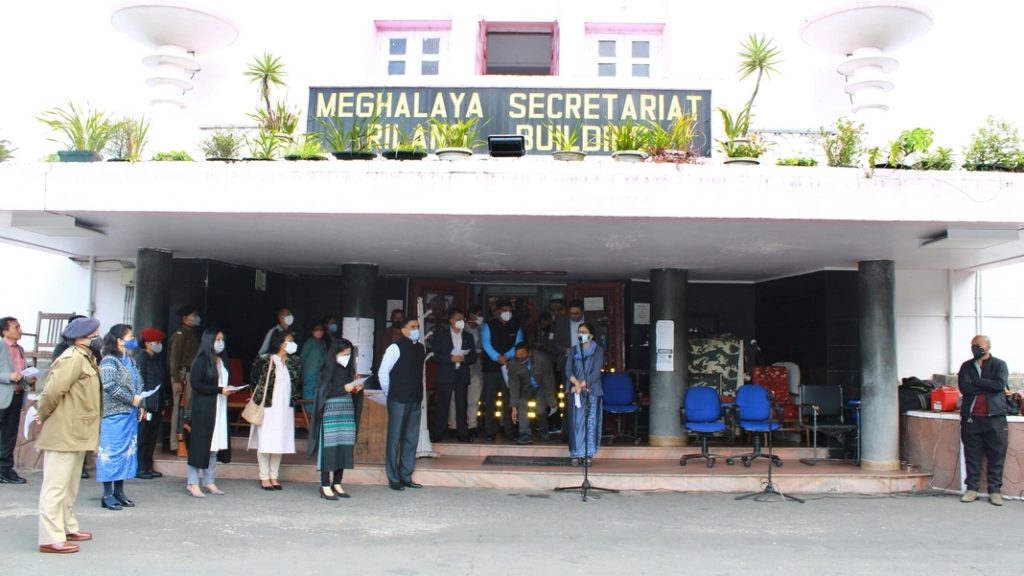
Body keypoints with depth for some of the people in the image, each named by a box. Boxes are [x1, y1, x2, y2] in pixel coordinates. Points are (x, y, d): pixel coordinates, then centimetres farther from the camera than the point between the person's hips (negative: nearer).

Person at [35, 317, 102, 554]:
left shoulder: (85, 357, 13)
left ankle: (68, 527, 29)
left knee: (69, 486, 18)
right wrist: (43, 416, -9)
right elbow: (52, 391, -24)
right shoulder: (73, 358, -18)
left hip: (76, 433, 10)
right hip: (63, 433, -10)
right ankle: (51, 538, 0)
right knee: (56, 485, -4)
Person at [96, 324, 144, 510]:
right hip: (114, 414, -8)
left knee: (128, 451, 11)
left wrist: (140, 406, 9)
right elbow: (110, 386, -22)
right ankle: (108, 494, 5)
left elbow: (139, 385, 19)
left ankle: (119, 491, 20)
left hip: (130, 414, 8)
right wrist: (132, 399, -17)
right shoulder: (109, 361, -10)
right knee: (112, 452, -3)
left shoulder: (131, 361, 15)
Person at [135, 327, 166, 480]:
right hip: (145, 405, -7)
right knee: (142, 437, -1)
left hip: (156, 405, 7)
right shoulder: (141, 358, -7)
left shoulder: (158, 358, 15)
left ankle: (148, 467, 19)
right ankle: (139, 468, 5)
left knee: (152, 438, 11)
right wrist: (143, 406, -18)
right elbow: (139, 382, -13)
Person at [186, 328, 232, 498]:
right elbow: (195, 383, -14)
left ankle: (209, 481, 14)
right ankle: (193, 483, 2)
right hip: (203, 408, -7)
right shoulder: (202, 360, -6)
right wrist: (219, 390, -17)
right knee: (201, 444, -4)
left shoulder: (222, 361, 14)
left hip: (220, 407, 7)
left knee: (215, 445, 7)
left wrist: (228, 390, 0)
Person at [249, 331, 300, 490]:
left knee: (280, 441, 6)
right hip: (267, 406, -4)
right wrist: (260, 397, 7)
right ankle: (264, 477, 9)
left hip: (285, 408, 5)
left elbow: (298, 382, 18)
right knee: (265, 441, -1)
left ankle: (274, 476, 15)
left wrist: (294, 397, 10)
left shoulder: (293, 362, 7)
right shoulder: (264, 360, -7)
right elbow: (255, 379, 4)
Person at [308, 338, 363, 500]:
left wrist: (356, 389, 0)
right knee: (329, 447, -7)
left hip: (347, 412, 6)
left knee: (345, 448, 4)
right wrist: (343, 389, -17)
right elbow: (323, 391, -12)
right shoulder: (327, 370, -4)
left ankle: (337, 484, 14)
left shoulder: (348, 370, 13)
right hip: (331, 412, -6)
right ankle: (325, 486, 0)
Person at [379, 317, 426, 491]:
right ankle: (393, 479, 11)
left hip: (415, 400, 6)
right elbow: (382, 372, -8)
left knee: (411, 439, 10)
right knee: (395, 439, 2)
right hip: (398, 401, -6)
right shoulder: (396, 348, -10)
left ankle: (406, 477, 20)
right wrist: (389, 393, -1)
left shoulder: (420, 348, 10)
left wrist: (419, 394, 14)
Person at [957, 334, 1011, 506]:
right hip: (971, 417, 2)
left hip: (994, 416, -2)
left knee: (996, 455, 0)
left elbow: (999, 384, -13)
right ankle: (971, 489, 10)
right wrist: (988, 386, -9)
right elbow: (964, 388, -5)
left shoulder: (999, 365, 6)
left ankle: (995, 490, 7)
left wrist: (975, 381, -7)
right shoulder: (966, 366, 12)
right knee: (972, 455, 4)